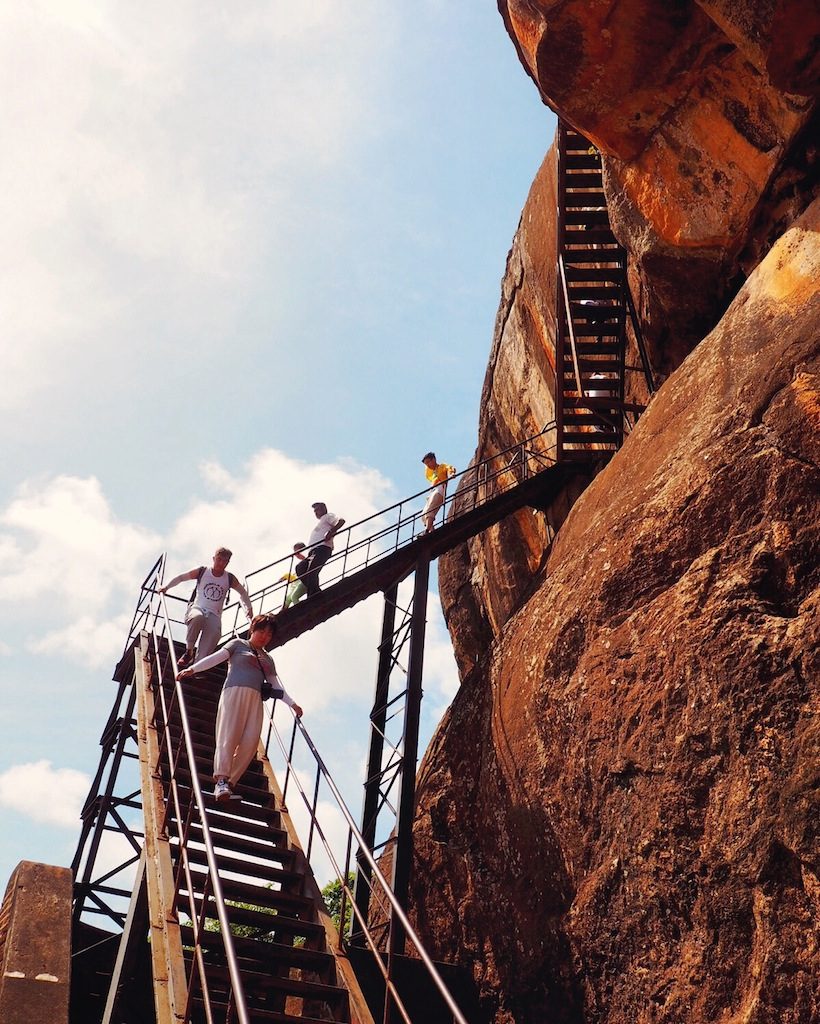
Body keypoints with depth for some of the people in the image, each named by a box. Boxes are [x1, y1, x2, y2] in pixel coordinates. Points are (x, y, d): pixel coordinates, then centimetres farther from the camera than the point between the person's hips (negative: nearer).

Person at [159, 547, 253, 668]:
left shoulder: (230, 578, 8)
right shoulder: (202, 571, 5)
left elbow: (243, 593, 23)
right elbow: (181, 577, 15)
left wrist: (249, 609, 18)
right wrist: (166, 586, 4)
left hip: (214, 615, 1)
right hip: (197, 608, -1)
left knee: (215, 633, -31)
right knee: (197, 617, -39)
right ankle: (189, 651, -22)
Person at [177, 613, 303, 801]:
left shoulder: (268, 659, 28)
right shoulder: (238, 644, 15)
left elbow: (276, 685, 22)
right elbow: (215, 658, 3)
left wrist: (292, 703, 10)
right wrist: (192, 669, -10)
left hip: (255, 699, 4)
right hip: (235, 692, -4)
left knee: (250, 742, -11)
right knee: (229, 735, -16)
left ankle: (230, 782, -9)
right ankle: (221, 778, -21)